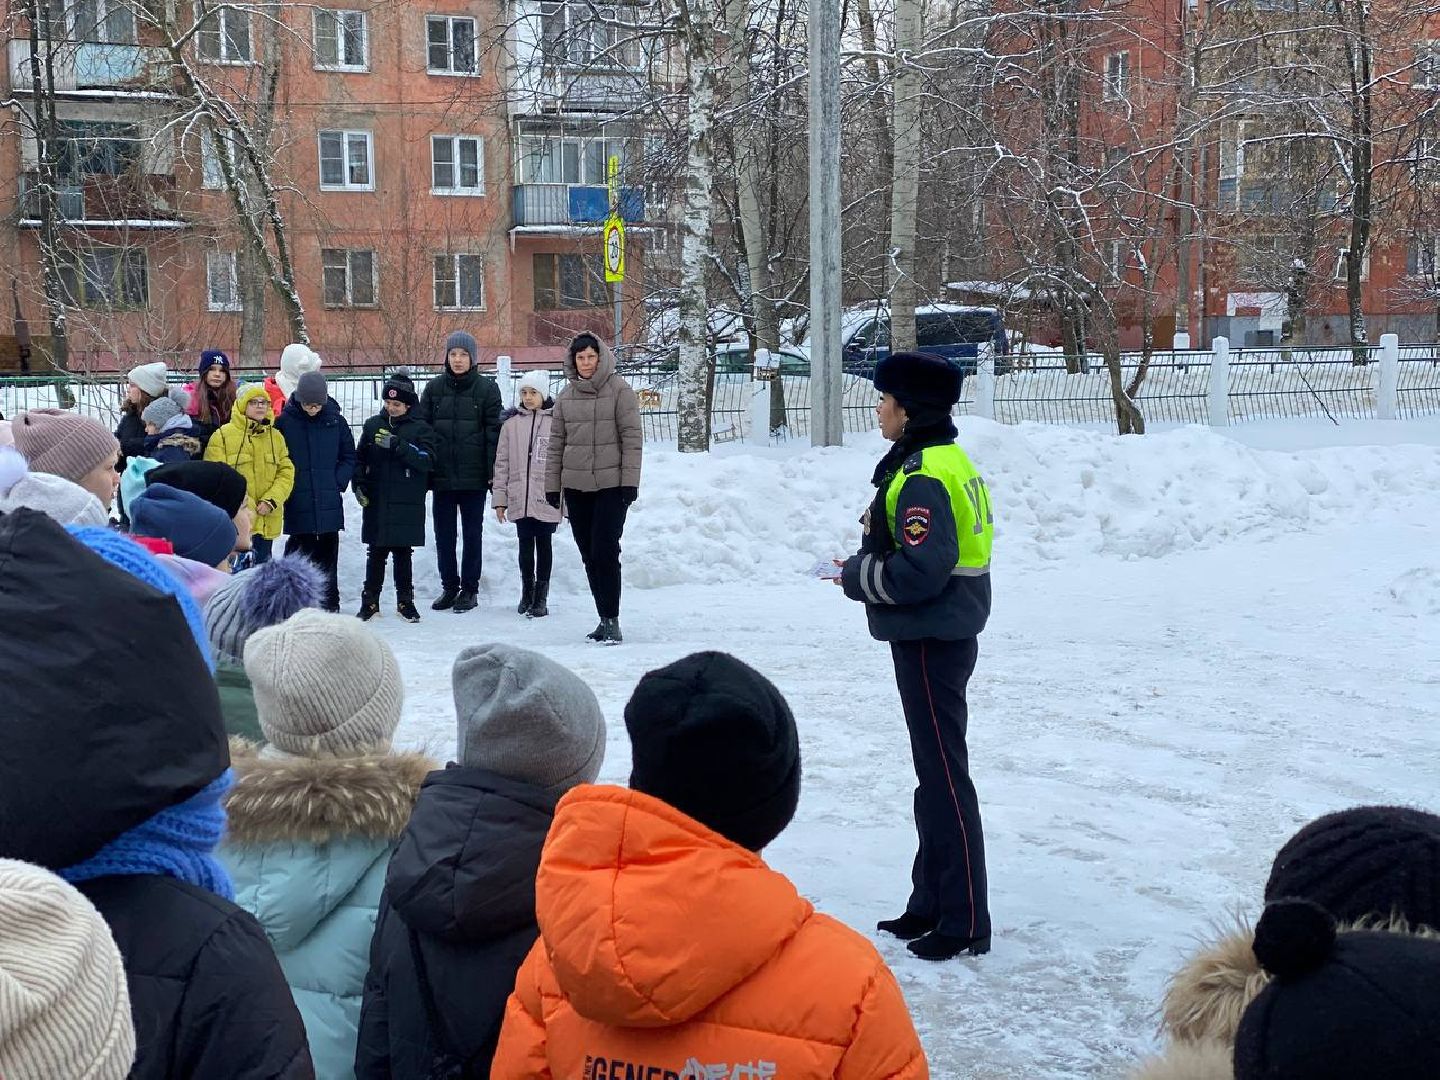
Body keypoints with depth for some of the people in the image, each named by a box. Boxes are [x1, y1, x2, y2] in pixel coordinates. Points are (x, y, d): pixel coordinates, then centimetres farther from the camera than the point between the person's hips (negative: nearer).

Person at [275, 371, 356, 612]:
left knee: (328, 551, 9)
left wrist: (339, 481, -1)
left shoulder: (335, 420, 3)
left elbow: (349, 456, 11)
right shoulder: (285, 421, -3)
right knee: (299, 550, 1)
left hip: (329, 501, 2)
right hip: (298, 503, -2)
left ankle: (330, 602, 17)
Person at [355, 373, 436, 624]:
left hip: (407, 506, -2)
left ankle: (405, 600, 17)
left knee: (403, 554, 7)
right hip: (376, 503, 2)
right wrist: (359, 484, 0)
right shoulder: (373, 425, 7)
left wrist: (396, 444, -23)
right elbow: (360, 457, 14)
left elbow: (427, 460, -16)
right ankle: (370, 600, 15)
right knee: (376, 553, 7)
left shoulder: (420, 429, -1)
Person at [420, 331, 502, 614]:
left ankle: (469, 588, 16)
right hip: (441, 475, 3)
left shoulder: (487, 388, -2)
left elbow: (493, 432, -4)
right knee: (444, 534, 9)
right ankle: (449, 586, 21)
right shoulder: (434, 388, 5)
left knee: (472, 534, 7)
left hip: (473, 476, -3)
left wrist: (493, 472, -10)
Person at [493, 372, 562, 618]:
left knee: (544, 544, 6)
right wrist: (500, 498, 4)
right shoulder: (511, 423, 6)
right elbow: (502, 463, 7)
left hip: (546, 499, -2)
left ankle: (541, 596, 12)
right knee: (525, 545, 10)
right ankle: (527, 592, 22)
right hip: (520, 499, 2)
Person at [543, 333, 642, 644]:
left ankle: (611, 619, -6)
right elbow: (556, 443, 14)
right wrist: (552, 484, 10)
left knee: (605, 551, -12)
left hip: (611, 485, -5)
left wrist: (630, 480, -11)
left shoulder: (619, 390, -3)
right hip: (575, 486, 5)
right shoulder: (565, 397, 11)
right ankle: (604, 618, 14)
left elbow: (632, 437, -6)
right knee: (589, 554, 7)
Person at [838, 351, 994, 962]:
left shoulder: (924, 477, -20)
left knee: (943, 776, -3)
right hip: (940, 635, 11)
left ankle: (964, 922, 5)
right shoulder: (947, 460, 13)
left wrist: (858, 577, -12)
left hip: (930, 642, -11)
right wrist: (867, 567, 7)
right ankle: (932, 905, 29)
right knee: (936, 771, 17)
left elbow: (920, 569, -26)